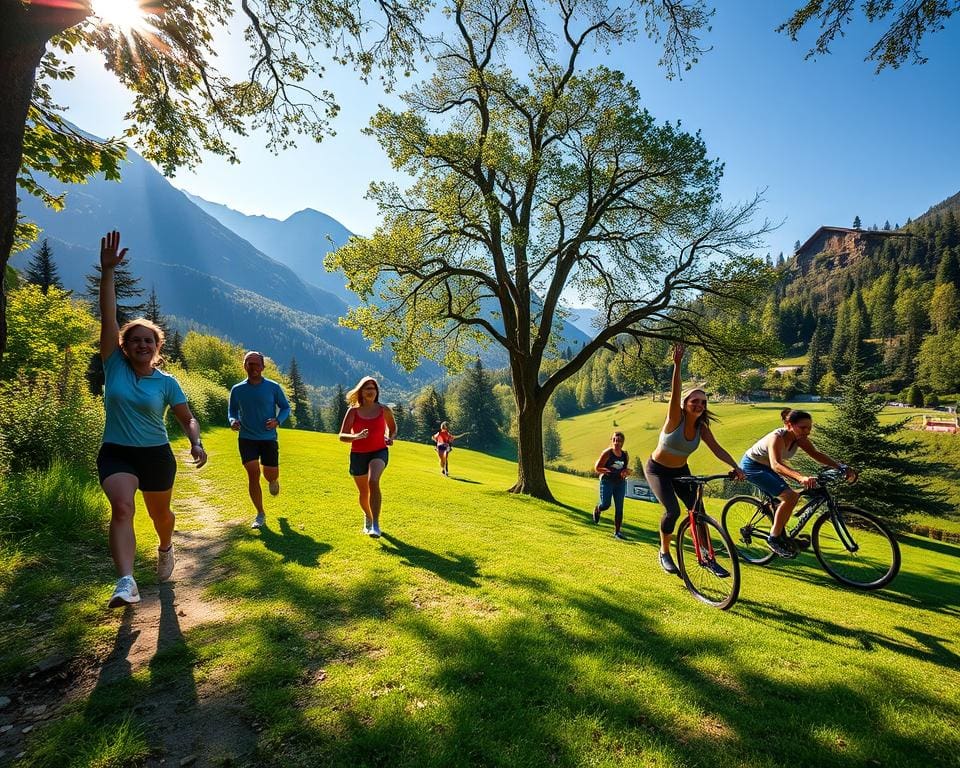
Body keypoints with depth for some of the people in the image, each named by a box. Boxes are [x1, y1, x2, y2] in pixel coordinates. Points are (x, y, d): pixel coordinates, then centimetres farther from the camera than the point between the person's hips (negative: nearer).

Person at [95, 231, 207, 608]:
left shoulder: (166, 382, -4)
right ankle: (126, 582, -32)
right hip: (115, 453, -1)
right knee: (121, 507, -26)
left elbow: (188, 418, 2)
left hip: (156, 454, 1)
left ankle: (165, 550, 50)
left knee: (160, 512, 17)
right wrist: (107, 272, -20)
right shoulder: (114, 366, -4)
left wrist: (196, 444, -18)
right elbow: (108, 318, -12)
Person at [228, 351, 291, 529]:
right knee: (253, 474, -5)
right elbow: (232, 410, 12)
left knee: (270, 475, 1)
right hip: (247, 439, 1)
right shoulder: (237, 390, 0)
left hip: (269, 438, 0)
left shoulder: (273, 387, -4)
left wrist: (277, 421, -14)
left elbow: (285, 407, 5)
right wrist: (233, 421, -10)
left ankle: (273, 480, 42)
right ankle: (260, 514, 10)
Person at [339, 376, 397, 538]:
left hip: (379, 452, -1)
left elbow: (393, 427, 17)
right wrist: (357, 436, -30)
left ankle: (375, 525, -28)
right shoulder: (353, 411, -6)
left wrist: (390, 438, -4)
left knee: (373, 482, -30)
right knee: (364, 493, 14)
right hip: (358, 455, 1)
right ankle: (367, 516, 47)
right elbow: (342, 436, -11)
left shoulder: (384, 410, -2)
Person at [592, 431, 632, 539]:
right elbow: (597, 468, -9)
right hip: (607, 481, -4)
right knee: (606, 505, -11)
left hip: (620, 483, 4)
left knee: (619, 507, 0)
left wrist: (626, 472, -4)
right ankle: (597, 510, 27)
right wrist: (611, 471, -24)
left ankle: (617, 532, 9)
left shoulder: (625, 455, 7)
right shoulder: (607, 453, -8)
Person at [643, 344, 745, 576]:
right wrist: (677, 365, -50)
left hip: (680, 471, 5)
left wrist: (735, 467, -30)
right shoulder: (675, 419, -23)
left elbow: (717, 449, -14)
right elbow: (675, 393, -38)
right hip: (657, 469, -5)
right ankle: (664, 553, 3)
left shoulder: (702, 428, -9)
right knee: (672, 510, -20)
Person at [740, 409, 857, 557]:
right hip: (751, 465, -9)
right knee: (789, 496, -19)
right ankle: (773, 538, -7)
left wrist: (841, 467, -22)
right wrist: (801, 477, -62)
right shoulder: (777, 438, -33)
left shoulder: (799, 438, -9)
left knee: (792, 497, 7)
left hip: (765, 466, 9)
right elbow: (776, 465, -47)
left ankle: (780, 533, 24)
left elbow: (816, 454, -8)